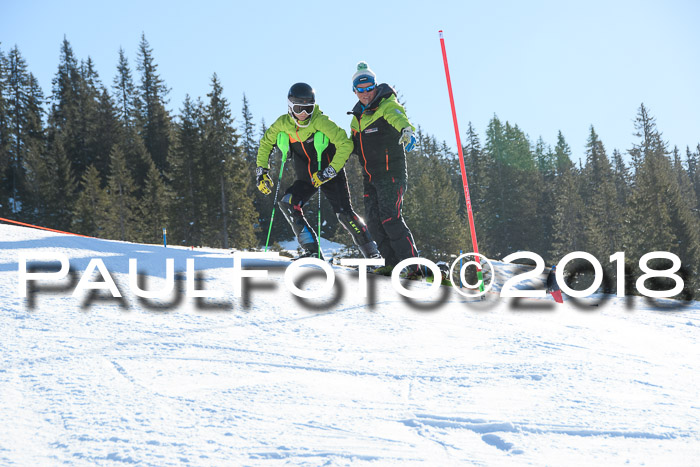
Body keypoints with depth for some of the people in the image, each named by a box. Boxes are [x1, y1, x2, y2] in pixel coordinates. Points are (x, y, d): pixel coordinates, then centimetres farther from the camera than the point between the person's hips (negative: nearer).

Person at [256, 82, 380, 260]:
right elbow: (266, 143, 12)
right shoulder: (283, 124, -5)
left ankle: (373, 254, -4)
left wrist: (330, 171, -27)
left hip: (331, 175, -5)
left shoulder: (320, 122, -19)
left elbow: (345, 144, -21)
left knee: (344, 214, -16)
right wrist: (262, 171, 4)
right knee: (287, 204, -19)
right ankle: (312, 249, -15)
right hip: (306, 178, 5)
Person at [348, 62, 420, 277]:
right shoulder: (358, 115, 16)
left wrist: (407, 130, -54)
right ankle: (393, 263, 12)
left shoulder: (387, 106, -7)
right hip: (370, 176, 8)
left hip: (391, 172, -8)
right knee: (373, 219, 3)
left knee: (390, 218, -16)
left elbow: (399, 117, -32)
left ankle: (412, 265, -14)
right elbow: (355, 145, 31)